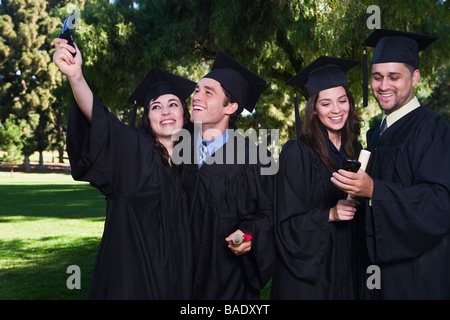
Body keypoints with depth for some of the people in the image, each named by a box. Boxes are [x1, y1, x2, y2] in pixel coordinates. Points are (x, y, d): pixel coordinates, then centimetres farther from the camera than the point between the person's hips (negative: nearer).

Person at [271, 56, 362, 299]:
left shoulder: (355, 151, 4)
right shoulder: (297, 153, -12)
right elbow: (287, 220, -13)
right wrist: (329, 214, -24)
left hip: (345, 267, 5)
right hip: (306, 269, -5)